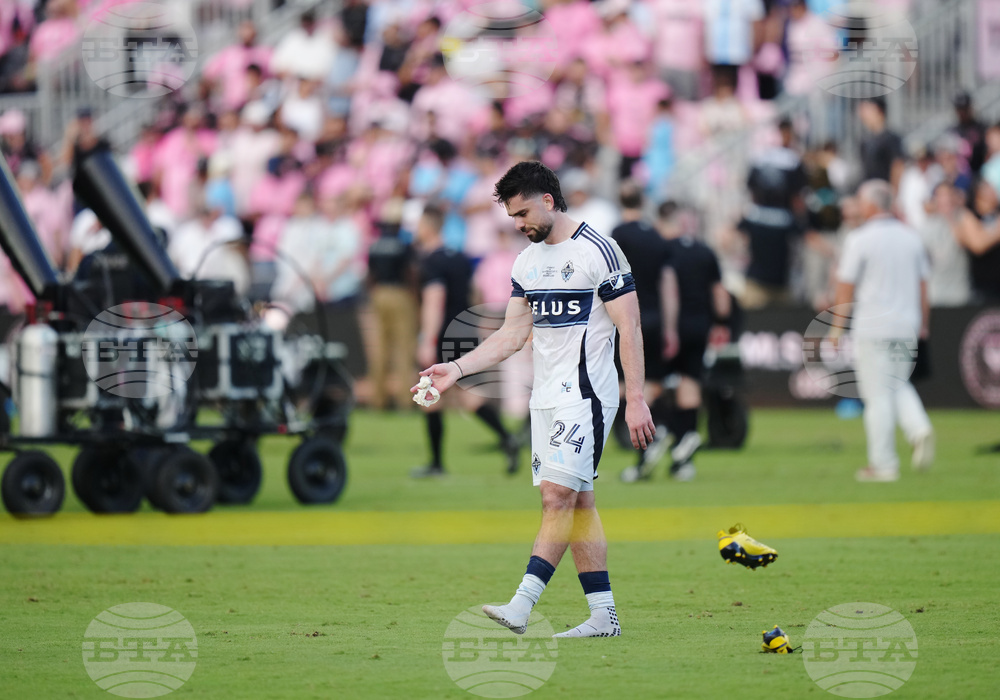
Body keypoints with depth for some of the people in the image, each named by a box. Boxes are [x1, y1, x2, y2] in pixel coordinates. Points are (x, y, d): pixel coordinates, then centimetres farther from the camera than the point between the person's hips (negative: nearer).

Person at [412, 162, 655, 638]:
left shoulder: (598, 251, -10)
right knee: (577, 501, 6)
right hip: (545, 397, 8)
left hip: (586, 393, -8)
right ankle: (604, 615, 8)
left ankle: (521, 605, -21)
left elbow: (629, 329, -11)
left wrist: (636, 400, -15)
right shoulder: (527, 262, 13)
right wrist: (456, 369, 6)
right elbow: (513, 334, 17)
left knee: (558, 495, -14)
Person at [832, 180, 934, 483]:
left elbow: (846, 286, -6)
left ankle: (883, 463, 1)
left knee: (878, 395, -1)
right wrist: (924, 323, 20)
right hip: (907, 325, 5)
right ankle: (919, 428, -8)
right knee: (899, 385, 19)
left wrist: (838, 326, 2)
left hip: (872, 327, -5)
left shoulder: (860, 239, -8)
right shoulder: (911, 237, 7)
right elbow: (922, 284, 11)